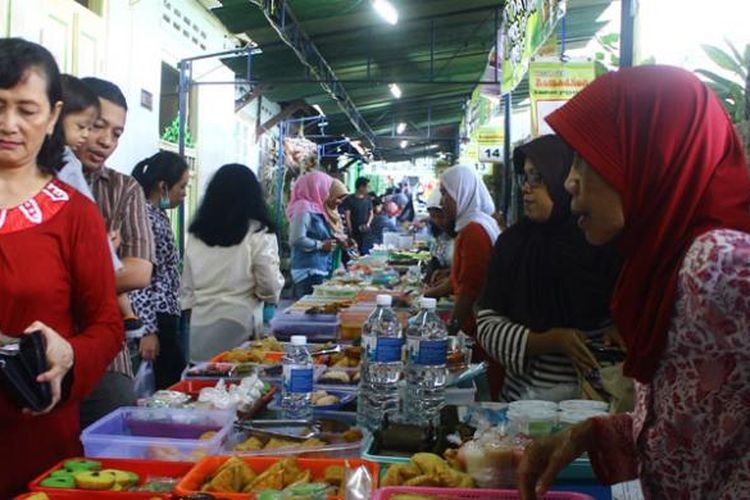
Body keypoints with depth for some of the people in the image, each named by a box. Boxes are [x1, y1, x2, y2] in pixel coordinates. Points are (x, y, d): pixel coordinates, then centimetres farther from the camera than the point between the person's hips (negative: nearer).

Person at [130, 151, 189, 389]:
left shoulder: (160, 216, 13)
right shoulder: (145, 218, -15)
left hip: (166, 315, 9)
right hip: (155, 318, -9)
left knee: (174, 378, 13)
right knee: (168, 387, -3)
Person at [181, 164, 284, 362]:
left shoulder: (196, 234, 6)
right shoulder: (258, 234, -8)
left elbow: (186, 288, 10)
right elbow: (270, 287, -8)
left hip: (200, 326, 4)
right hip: (239, 325, -4)